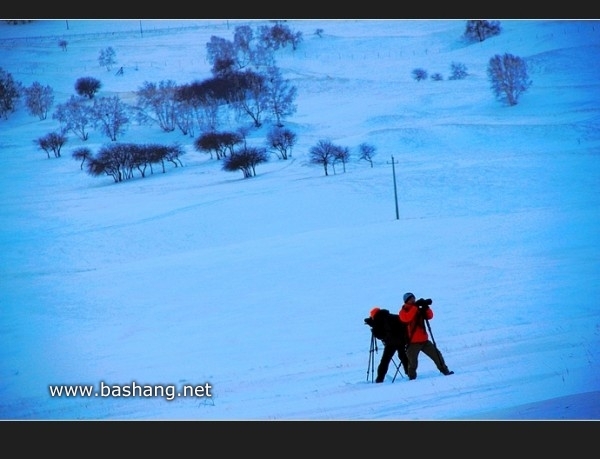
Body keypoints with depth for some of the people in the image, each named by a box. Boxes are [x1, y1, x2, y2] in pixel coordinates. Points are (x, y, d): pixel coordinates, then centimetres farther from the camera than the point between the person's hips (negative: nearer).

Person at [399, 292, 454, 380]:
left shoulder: (419, 310, 13)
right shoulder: (404, 311, 0)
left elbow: (429, 316, 5)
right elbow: (406, 318, -22)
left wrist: (426, 307, -12)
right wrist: (415, 307, -23)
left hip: (424, 340, 5)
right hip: (412, 342, -4)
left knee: (436, 354, 5)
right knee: (413, 362, -5)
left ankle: (444, 370, 14)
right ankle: (412, 377, 9)